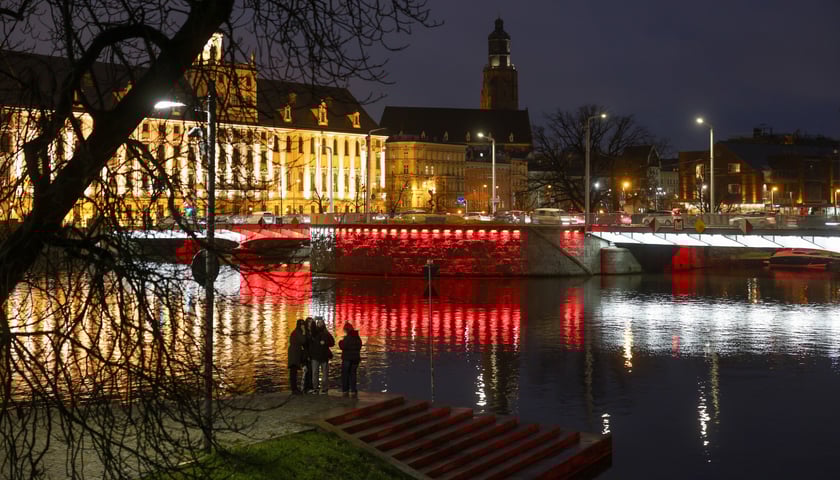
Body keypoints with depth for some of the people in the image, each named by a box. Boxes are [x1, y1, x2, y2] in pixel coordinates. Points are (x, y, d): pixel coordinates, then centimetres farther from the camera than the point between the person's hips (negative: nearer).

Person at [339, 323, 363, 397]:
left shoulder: (347, 338, -15)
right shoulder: (358, 338, 6)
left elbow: (343, 347, -18)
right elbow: (359, 347, 12)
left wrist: (340, 342, 0)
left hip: (347, 358, -6)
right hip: (356, 358, 6)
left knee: (345, 374, 4)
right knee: (353, 373, 11)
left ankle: (345, 390, 2)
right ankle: (353, 390, 7)